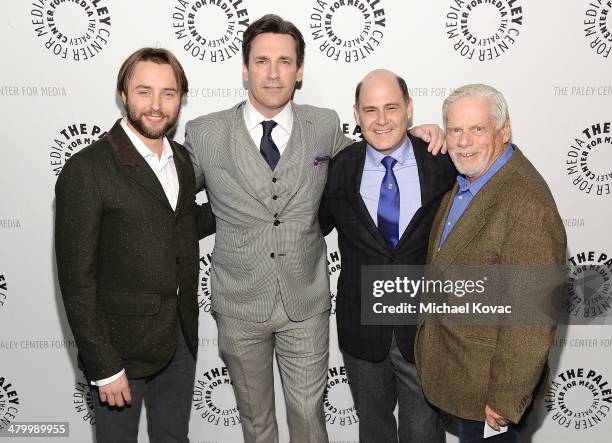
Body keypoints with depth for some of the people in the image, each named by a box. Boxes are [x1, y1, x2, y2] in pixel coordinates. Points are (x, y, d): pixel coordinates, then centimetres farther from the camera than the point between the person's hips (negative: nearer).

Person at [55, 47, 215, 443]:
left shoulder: (182, 159, 4)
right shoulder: (87, 170, -17)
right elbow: (77, 280, -16)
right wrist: (104, 367, -16)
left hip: (181, 337, 6)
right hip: (122, 347, -6)